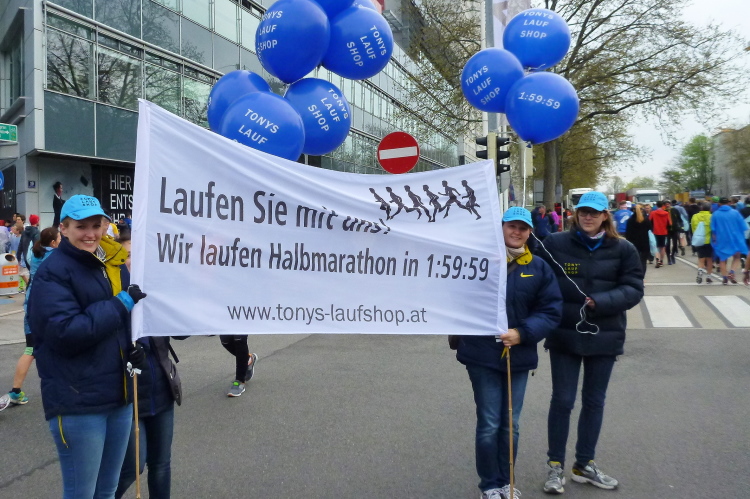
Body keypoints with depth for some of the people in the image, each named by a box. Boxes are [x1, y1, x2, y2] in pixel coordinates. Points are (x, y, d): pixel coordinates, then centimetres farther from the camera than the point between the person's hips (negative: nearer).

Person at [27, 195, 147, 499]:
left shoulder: (103, 266, 15)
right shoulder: (52, 272, -11)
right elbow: (65, 332, -21)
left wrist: (131, 346, 5)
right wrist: (122, 303, -19)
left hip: (117, 395, 8)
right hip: (78, 402, -7)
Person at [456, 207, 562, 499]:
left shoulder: (539, 267, 1)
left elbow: (552, 310, -1)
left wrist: (522, 333, -13)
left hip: (519, 356, 3)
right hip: (482, 354, -3)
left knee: (511, 424, 15)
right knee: (489, 424, 3)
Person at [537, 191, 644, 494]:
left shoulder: (623, 249, -1)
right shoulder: (555, 244, -5)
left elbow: (633, 289, -5)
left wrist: (599, 302, -17)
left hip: (604, 337, 2)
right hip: (564, 335, -2)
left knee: (594, 401, 14)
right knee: (562, 400, 4)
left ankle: (584, 465, 30)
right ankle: (555, 465, 19)